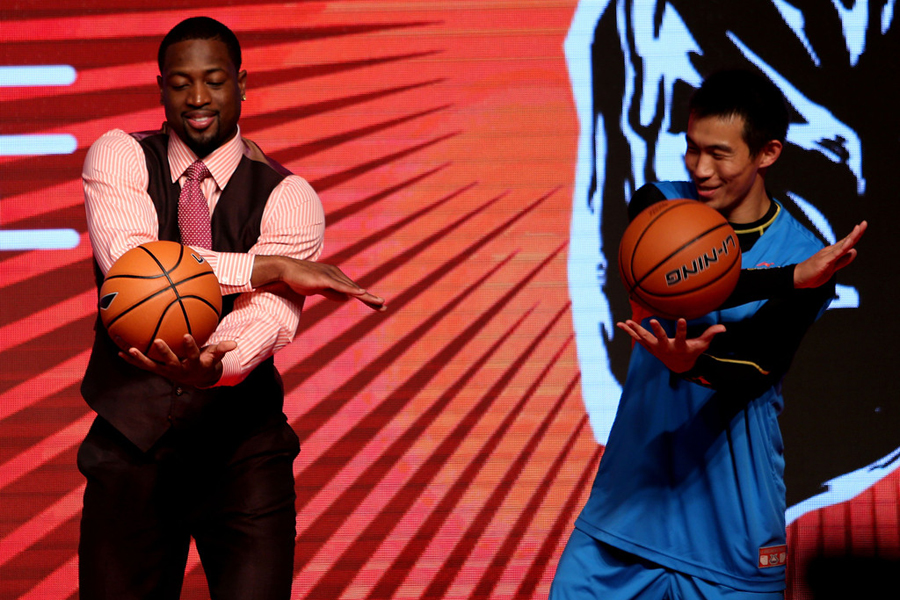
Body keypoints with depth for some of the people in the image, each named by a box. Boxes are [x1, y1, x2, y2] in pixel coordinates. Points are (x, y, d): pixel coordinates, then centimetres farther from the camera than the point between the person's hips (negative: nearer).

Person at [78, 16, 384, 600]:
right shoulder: (120, 158, 0)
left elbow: (267, 318, -20)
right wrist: (272, 267, -21)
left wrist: (209, 367, -43)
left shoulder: (288, 197, -3)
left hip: (242, 448, -1)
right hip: (130, 446, 1)